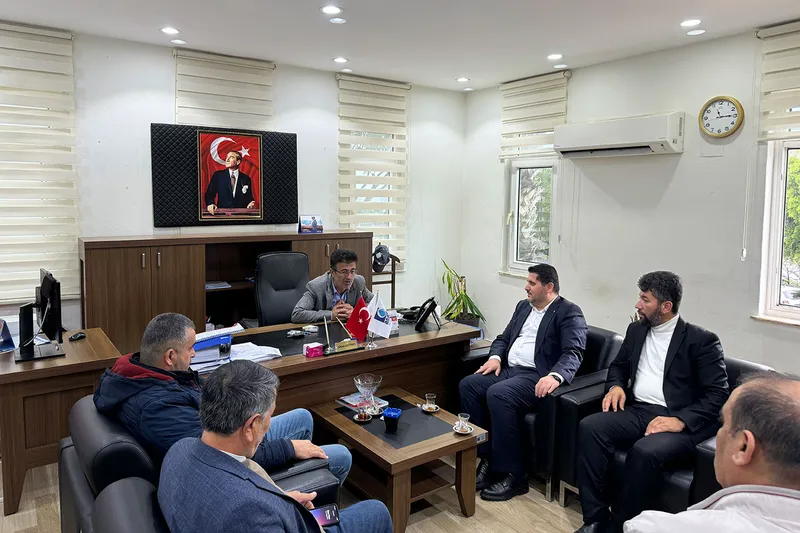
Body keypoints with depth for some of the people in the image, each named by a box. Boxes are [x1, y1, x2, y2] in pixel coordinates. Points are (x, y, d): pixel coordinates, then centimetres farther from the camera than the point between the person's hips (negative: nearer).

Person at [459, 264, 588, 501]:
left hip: (536, 377, -8)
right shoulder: (523, 306, 19)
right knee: (467, 385, -14)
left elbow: (573, 353, -17)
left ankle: (513, 474, -19)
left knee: (498, 394, -33)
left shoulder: (569, 312, -4)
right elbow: (503, 337, 22)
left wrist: (555, 376, -36)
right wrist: (495, 357, 0)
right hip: (508, 369, 8)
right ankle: (488, 457, -5)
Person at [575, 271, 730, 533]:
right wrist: (616, 385, 3)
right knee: (589, 427, -22)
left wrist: (681, 421, -21)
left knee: (645, 451, -36)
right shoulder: (636, 330, 15)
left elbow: (718, 393, -8)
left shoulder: (702, 340, -3)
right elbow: (618, 365, 27)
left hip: (678, 421, -5)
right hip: (636, 411, 6)